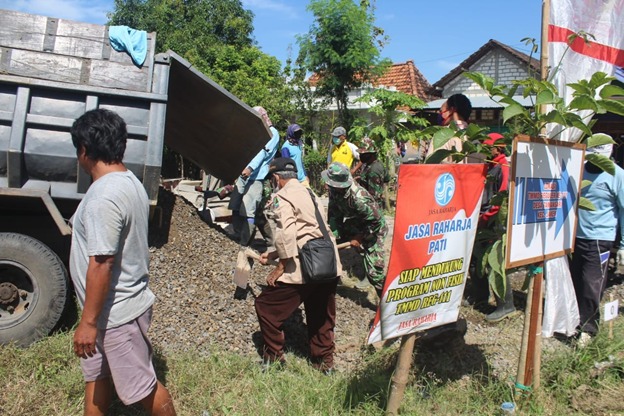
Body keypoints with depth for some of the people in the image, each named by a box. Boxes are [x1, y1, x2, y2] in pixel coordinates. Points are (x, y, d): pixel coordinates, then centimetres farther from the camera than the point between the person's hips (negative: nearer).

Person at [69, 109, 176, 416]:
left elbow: (101, 264, -27)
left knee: (141, 388, 8)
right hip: (120, 305, 10)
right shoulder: (129, 182, 5)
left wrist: (88, 321, -19)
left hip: (115, 313, -10)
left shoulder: (103, 196, -26)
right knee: (96, 374, 24)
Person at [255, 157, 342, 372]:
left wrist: (280, 267, -10)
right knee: (321, 316, 22)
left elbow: (286, 234, -20)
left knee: (266, 306, 9)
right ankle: (324, 361, 33)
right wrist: (272, 254, 28)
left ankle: (274, 357, 19)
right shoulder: (309, 193, 22)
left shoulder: (282, 197, -5)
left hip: (305, 268, -8)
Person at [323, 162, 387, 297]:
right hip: (352, 226, 8)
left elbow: (377, 221, -30)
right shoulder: (334, 190, -18)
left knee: (374, 271, -13)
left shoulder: (359, 198, -38)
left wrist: (359, 238, -21)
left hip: (373, 230, -7)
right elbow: (333, 213, -9)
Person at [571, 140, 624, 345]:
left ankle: (587, 328, 13)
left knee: (591, 286, -2)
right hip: (576, 236, 5)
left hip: (599, 240, -5)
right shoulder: (581, 169, 6)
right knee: (575, 281, 12)